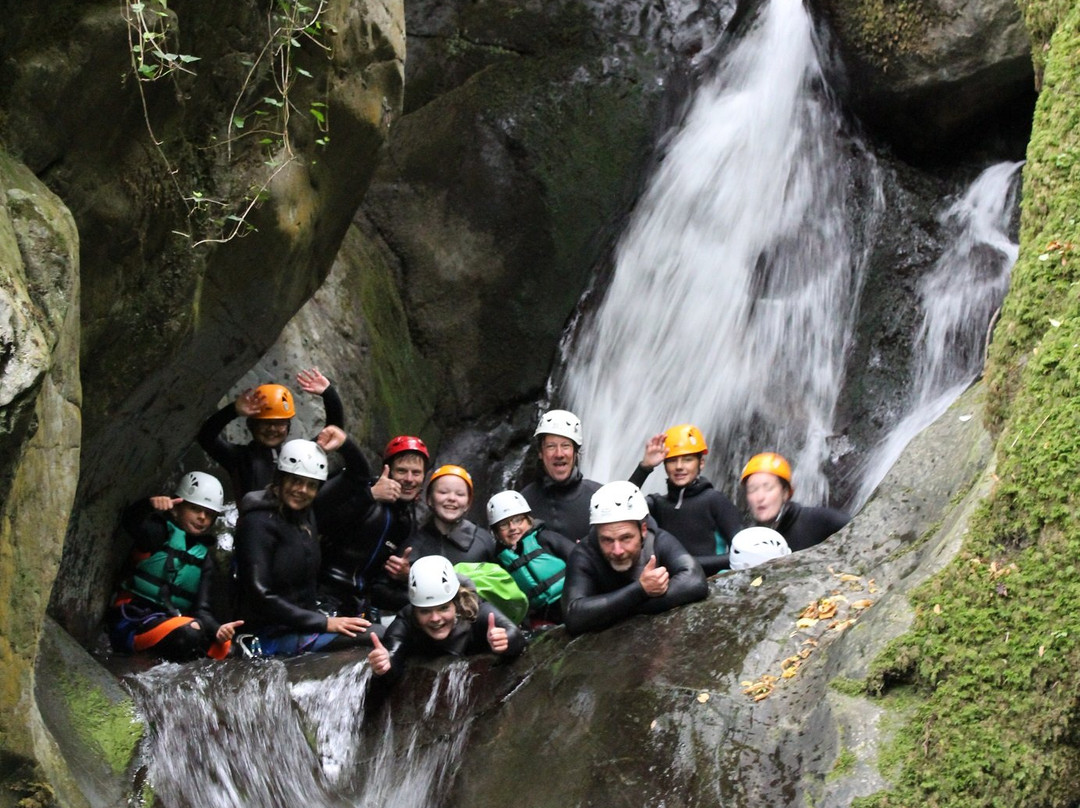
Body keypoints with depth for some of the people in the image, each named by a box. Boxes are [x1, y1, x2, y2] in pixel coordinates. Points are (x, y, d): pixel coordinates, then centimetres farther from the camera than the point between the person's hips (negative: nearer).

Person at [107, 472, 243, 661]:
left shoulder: (204, 559, 16)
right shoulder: (161, 534, 2)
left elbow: (201, 609, 5)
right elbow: (131, 523, -22)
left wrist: (217, 629, -18)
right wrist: (149, 505, -45)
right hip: (133, 621, -6)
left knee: (224, 644, -21)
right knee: (189, 633, -34)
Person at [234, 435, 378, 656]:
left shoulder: (305, 516, 13)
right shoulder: (259, 522, -12)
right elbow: (260, 596, -18)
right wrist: (324, 623, -19)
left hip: (304, 620, 9)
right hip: (274, 635, -9)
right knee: (377, 635, -24)